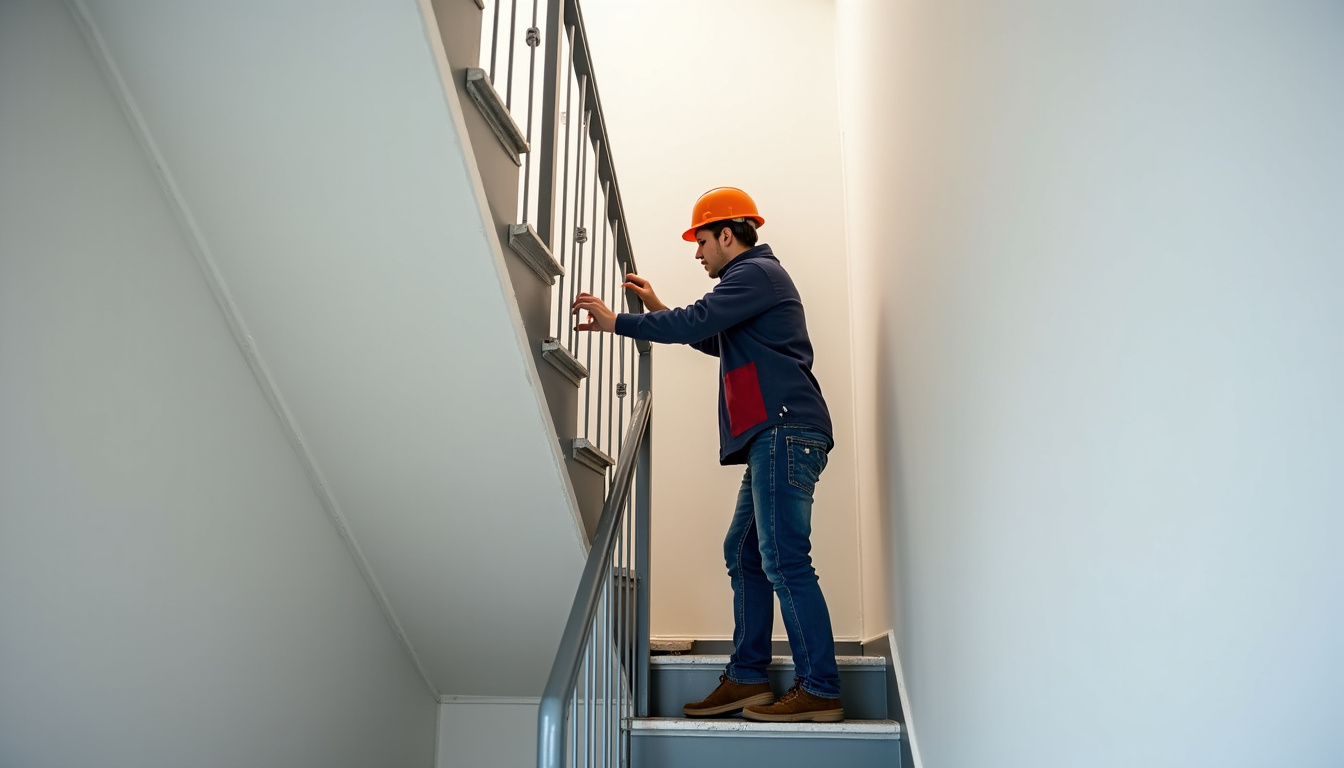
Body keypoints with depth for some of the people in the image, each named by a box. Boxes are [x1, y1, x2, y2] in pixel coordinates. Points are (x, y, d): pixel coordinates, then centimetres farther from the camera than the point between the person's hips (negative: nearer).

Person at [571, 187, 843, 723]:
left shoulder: (755, 272, -5)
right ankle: (746, 678, 15)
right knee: (744, 553, 11)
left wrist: (616, 322, -8)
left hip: (785, 431, -11)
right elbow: (714, 339, 36)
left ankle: (820, 691, -7)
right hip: (774, 438, 11)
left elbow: (696, 323, -17)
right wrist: (657, 309, 30)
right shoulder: (755, 277, 28)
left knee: (784, 561, -12)